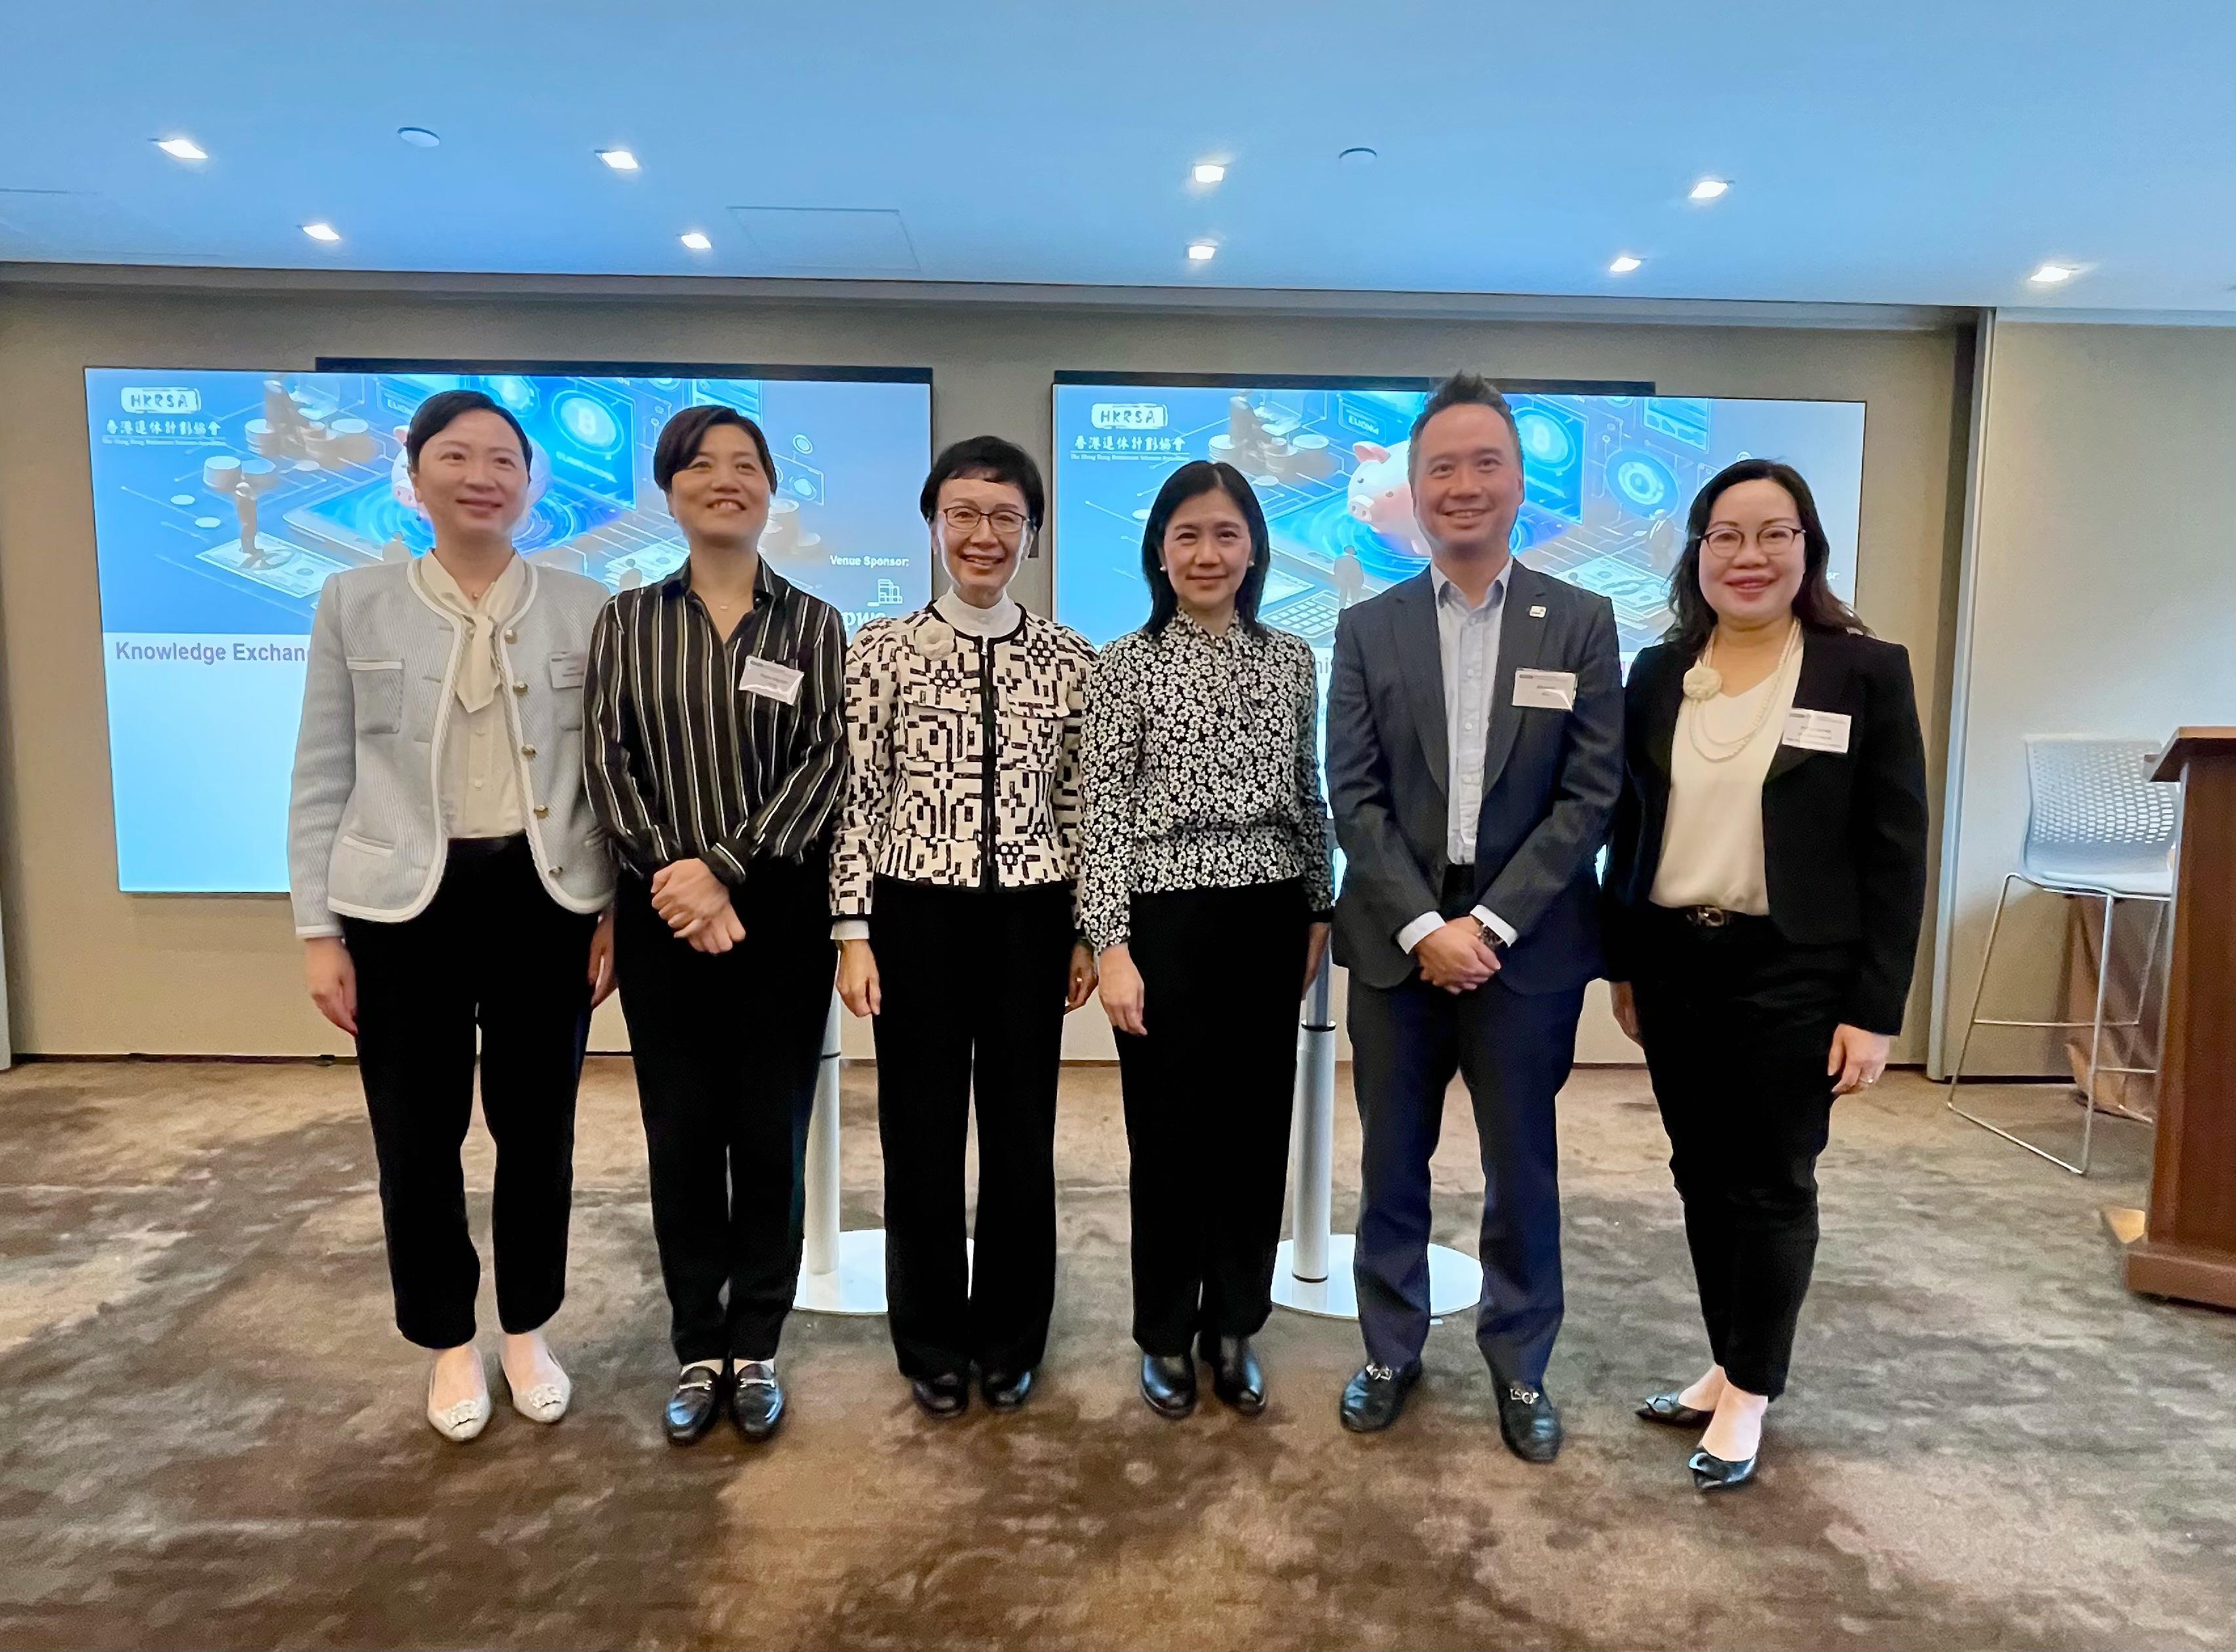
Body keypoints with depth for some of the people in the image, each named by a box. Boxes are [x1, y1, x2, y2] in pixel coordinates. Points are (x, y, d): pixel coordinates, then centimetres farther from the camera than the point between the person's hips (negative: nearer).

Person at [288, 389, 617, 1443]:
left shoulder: (586, 610, 2)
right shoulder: (354, 604, 1)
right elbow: (321, 777, 2)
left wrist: (618, 909, 0)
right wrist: (318, 930, -1)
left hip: (546, 901, 0)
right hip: (403, 907, 0)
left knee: (538, 1129, 11)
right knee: (417, 1138, 10)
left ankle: (528, 1332, 32)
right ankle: (448, 1343, 32)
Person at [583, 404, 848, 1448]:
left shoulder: (812, 624, 3)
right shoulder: (626, 621, 6)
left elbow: (826, 765, -7)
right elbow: (607, 763, -1)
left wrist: (723, 867, -17)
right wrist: (673, 874, -15)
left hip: (781, 911, -1)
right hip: (663, 912, 1)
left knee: (770, 1136, 6)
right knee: (681, 1137, 8)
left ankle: (756, 1348, 23)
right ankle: (698, 1349, 25)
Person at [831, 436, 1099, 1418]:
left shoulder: (1070, 661, 3)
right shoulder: (883, 650, -1)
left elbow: (1081, 804, 5)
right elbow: (859, 797, -2)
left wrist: (1089, 931, 3)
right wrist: (854, 930, -6)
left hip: (1031, 920, 1)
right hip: (918, 914, -1)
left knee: (1022, 1132, 10)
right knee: (922, 1134, 9)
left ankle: (1010, 1344, 30)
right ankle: (933, 1345, 29)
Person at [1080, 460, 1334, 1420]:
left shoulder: (1292, 660, 7)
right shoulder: (1126, 667, -4)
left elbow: (1308, 799, 12)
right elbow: (1103, 817, -6)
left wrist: (1319, 913, 9)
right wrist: (1112, 946, -12)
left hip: (1269, 918, 3)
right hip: (1167, 919, -3)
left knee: (1257, 1126, 10)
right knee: (1170, 1131, 6)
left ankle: (1233, 1329, 29)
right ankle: (1166, 1336, 25)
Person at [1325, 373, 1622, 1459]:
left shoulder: (1581, 623, 1)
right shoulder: (1368, 628, 3)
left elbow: (1591, 795, -4)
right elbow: (1353, 797, -2)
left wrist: (1491, 923, -12)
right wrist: (1423, 927, -12)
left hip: (1527, 944, -1)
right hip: (1396, 942, 1)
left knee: (1522, 1169, 11)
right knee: (1392, 1164, 12)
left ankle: (1520, 1368, 30)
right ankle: (1391, 1351, 30)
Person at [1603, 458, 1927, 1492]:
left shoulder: (1866, 672, -5)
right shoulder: (1658, 674, 6)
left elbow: (1895, 853, -6)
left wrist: (1875, 1010, -10)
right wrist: (1622, 962, 8)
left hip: (1792, 975, -3)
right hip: (1675, 965, 4)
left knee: (1771, 1182, 6)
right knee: (1703, 1175, 12)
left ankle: (1751, 1394, 22)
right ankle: (1726, 1366, 29)